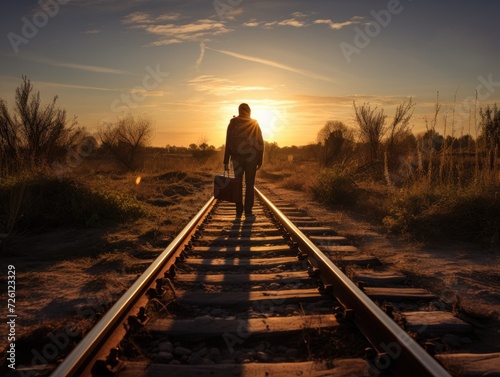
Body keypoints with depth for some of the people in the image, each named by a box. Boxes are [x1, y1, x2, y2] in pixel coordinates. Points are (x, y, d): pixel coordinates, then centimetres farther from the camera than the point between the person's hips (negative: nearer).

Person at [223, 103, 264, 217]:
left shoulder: (233, 124, 1)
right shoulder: (255, 124, 1)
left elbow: (228, 143, -1)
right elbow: (260, 144, -2)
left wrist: (226, 161, 1)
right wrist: (259, 161, 2)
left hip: (237, 158, 1)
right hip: (251, 158, -1)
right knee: (249, 185, 3)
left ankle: (239, 210, 9)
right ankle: (248, 211, -1)